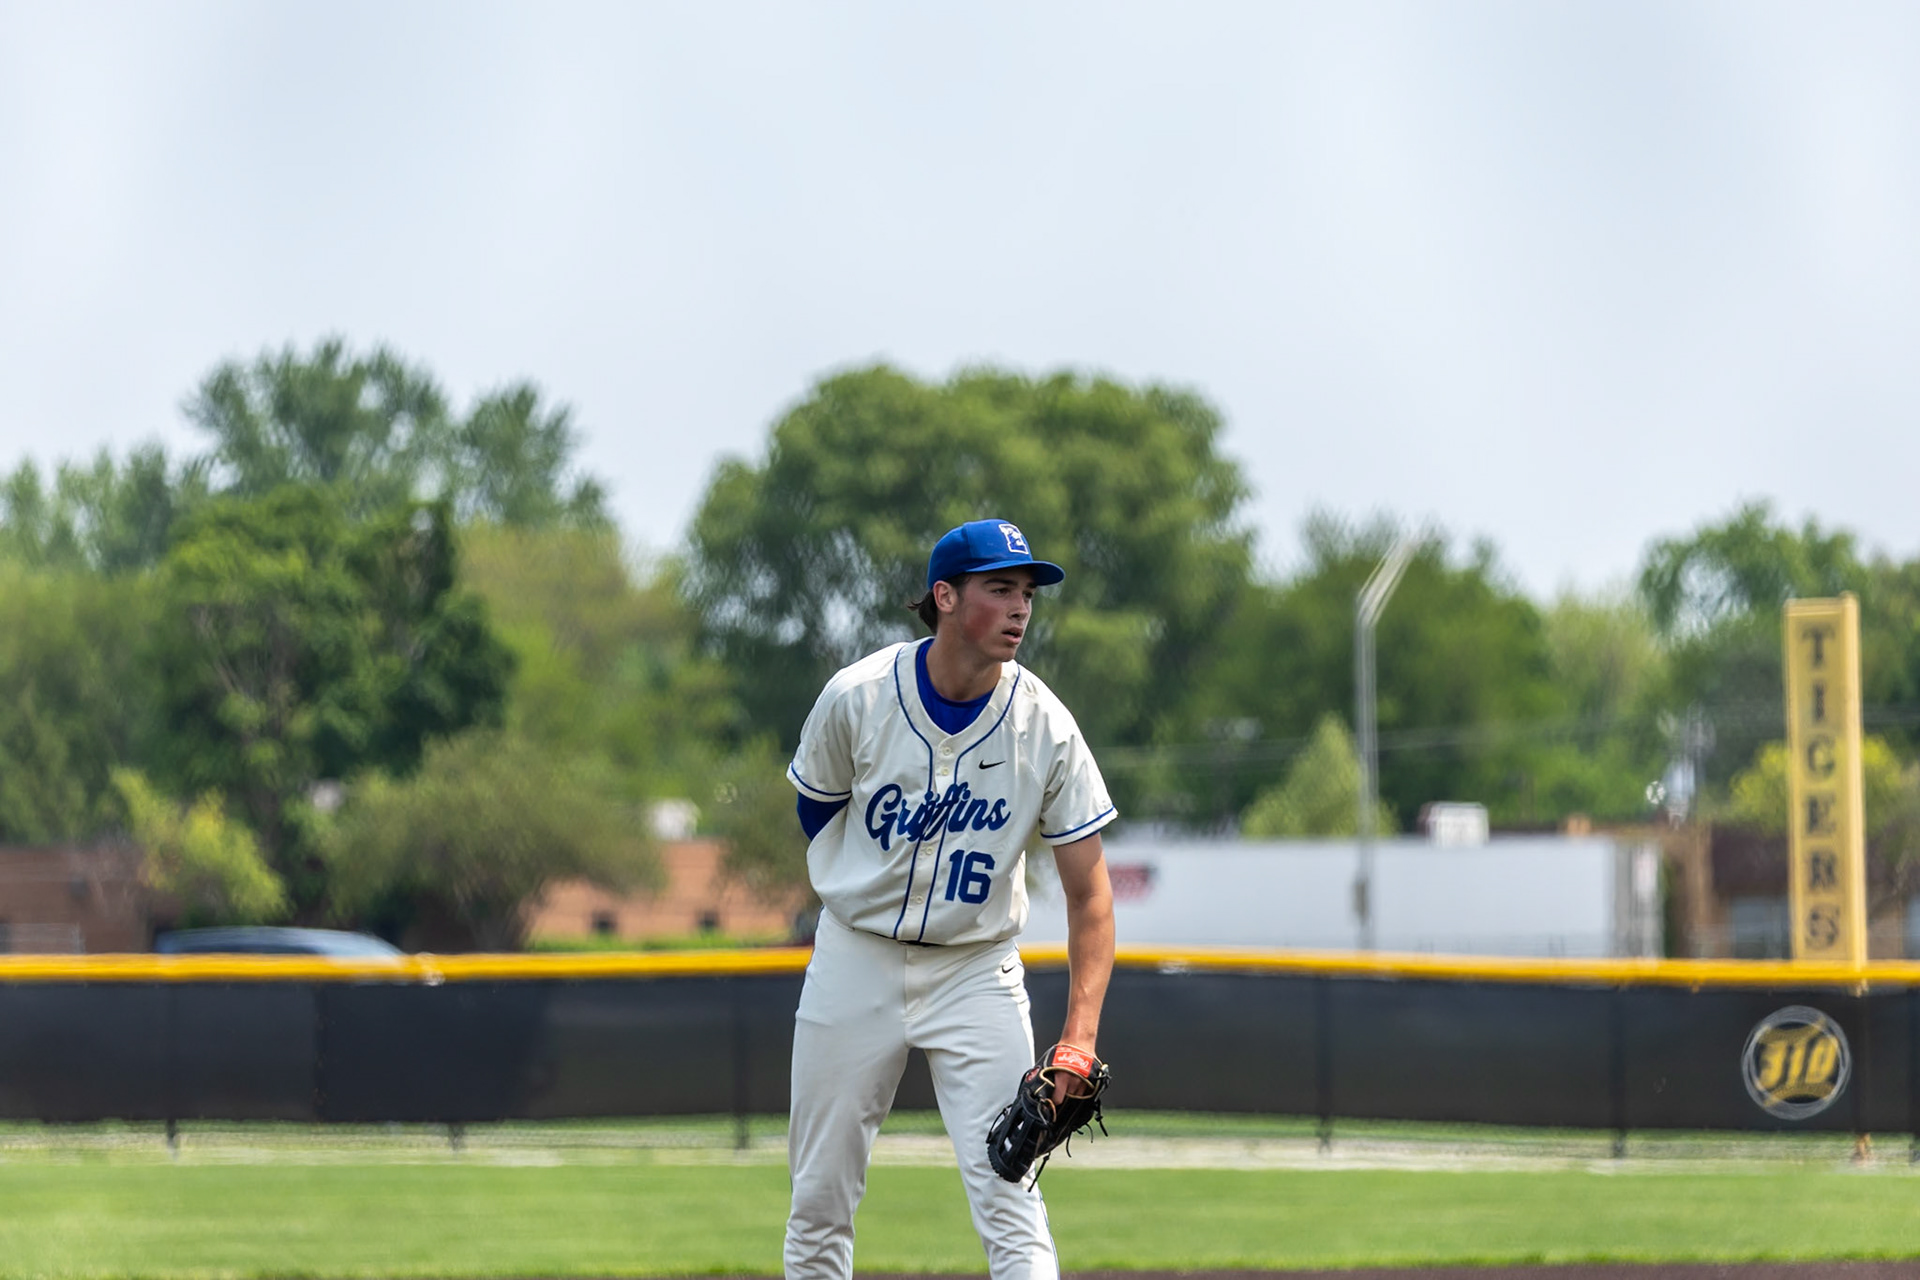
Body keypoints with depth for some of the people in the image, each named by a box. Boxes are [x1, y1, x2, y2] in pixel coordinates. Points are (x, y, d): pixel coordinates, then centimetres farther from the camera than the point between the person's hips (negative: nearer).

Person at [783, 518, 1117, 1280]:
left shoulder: (1046, 729, -14)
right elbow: (817, 809, 7)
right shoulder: (858, 698, -14)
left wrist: (1079, 1038, -24)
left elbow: (1088, 894, -13)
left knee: (1008, 1194, -11)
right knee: (819, 1197, 7)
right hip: (856, 956, 1)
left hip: (977, 968, -1)